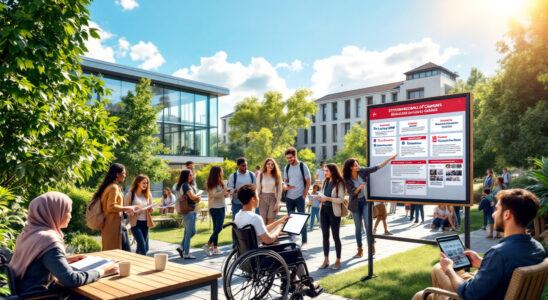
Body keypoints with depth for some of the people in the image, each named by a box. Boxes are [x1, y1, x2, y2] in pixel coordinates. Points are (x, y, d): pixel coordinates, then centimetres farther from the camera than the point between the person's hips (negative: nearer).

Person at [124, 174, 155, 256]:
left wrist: (151, 209, -4)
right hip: (135, 223, -5)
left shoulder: (148, 195, 10)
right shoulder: (130, 195, -5)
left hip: (145, 223, 5)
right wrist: (134, 212, -21)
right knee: (142, 246, -13)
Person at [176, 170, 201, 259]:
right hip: (188, 211, -10)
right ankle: (186, 254, 4)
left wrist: (196, 198, -4)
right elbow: (192, 197, -19)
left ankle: (181, 247, 22)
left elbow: (195, 197, 17)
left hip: (193, 211, 10)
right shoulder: (185, 185, -13)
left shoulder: (190, 185, 18)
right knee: (189, 232, -3)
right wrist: (198, 197, 0)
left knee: (192, 232, 14)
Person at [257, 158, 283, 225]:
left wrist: (277, 203, -4)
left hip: (273, 199, 0)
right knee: (263, 222, -5)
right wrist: (257, 201, 0)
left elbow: (279, 191, 2)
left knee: (271, 223, -6)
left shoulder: (277, 176, 2)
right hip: (263, 199, 0)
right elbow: (258, 189, 5)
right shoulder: (260, 175, 2)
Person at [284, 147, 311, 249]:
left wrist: (304, 195, -9)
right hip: (289, 197, 4)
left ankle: (304, 242, 4)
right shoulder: (287, 168, 8)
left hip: (299, 197, -4)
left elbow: (308, 182, -3)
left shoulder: (303, 166, -5)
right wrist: (286, 186, -4)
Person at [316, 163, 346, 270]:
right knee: (325, 236, 7)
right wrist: (320, 198, -3)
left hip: (334, 211, -6)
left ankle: (338, 260, 16)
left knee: (335, 236, 4)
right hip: (324, 210, 6)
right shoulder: (325, 182, 11)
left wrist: (328, 199, -23)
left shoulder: (339, 183, -8)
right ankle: (326, 260, 16)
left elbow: (341, 199, -13)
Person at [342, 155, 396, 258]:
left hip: (365, 201, 0)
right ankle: (360, 250, 17)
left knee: (367, 224, -9)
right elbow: (351, 193, -13)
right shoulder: (347, 179, -10)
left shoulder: (362, 171, -7)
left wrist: (389, 159, -11)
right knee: (358, 227, 6)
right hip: (355, 203, 0)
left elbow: (376, 168, -7)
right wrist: (359, 187, -31)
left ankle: (372, 245, 8)